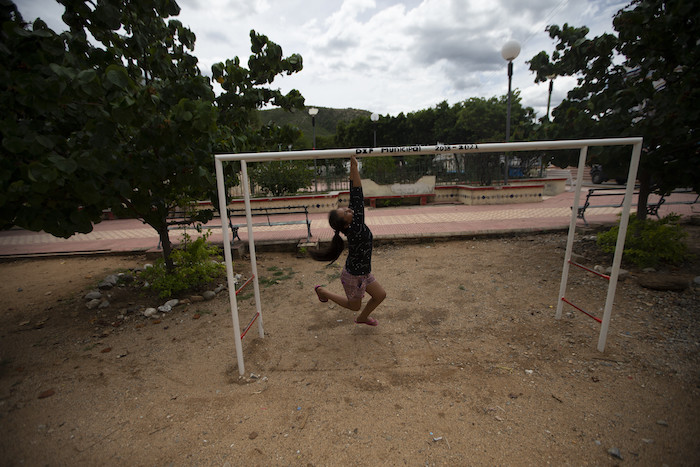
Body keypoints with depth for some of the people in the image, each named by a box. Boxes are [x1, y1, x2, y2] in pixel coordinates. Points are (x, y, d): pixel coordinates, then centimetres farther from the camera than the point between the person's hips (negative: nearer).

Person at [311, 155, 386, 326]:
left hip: (363, 273, 8)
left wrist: (353, 170, -18)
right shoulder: (355, 230, -32)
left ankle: (362, 317, 39)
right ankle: (322, 291, 29)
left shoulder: (355, 225, -11)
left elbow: (354, 197, -14)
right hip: (354, 276, -8)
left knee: (380, 295, 15)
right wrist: (354, 169, -41)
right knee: (354, 306, 18)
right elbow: (358, 199, -38)